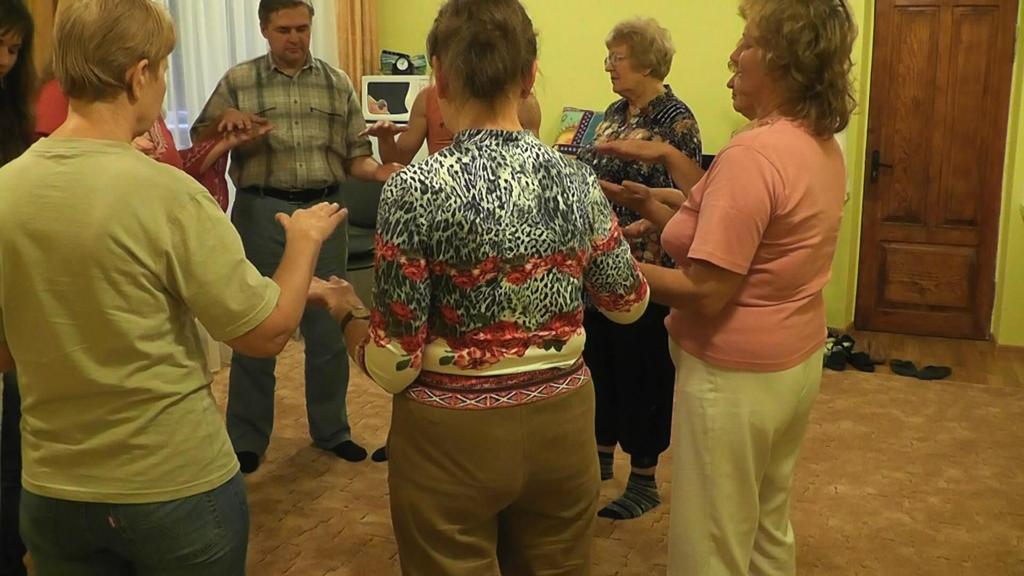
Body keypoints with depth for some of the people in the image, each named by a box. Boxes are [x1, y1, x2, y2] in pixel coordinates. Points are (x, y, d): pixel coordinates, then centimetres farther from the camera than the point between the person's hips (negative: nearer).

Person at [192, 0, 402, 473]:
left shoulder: (337, 83, 7)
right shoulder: (238, 81, 3)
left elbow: (353, 154, 8)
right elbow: (200, 140, 8)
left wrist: (379, 171, -13)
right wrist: (224, 123, -13)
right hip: (261, 212, -1)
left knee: (328, 328, 10)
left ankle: (330, 429, 27)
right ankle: (246, 438, 21)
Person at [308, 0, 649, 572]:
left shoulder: (416, 188, -18)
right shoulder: (577, 180, -7)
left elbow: (395, 366, -16)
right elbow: (630, 304, 9)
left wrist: (345, 309, 3)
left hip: (455, 436, -3)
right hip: (562, 422, 4)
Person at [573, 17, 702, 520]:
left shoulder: (675, 120, -12)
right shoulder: (615, 112, 11)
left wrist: (628, 235, -27)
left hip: (642, 268, -7)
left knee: (641, 369, 3)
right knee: (599, 360, 16)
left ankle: (644, 481, 18)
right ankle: (601, 457, 34)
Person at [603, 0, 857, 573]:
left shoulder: (754, 153, -25)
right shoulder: (824, 146, 4)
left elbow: (706, 291, -26)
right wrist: (658, 211, 6)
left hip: (736, 375, -9)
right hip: (797, 362, 9)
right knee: (769, 529, 24)